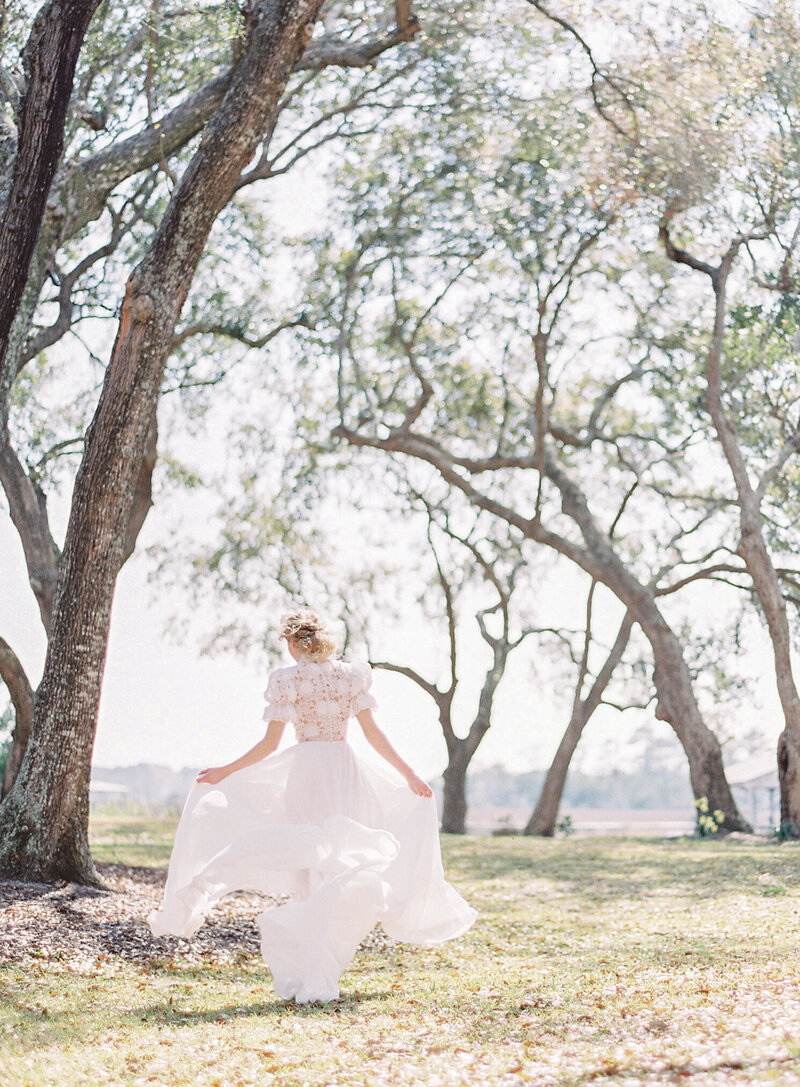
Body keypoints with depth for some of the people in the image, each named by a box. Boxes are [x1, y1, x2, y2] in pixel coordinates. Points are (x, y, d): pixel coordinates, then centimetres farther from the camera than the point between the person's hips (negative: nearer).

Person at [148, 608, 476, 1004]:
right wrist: (410, 775, 7)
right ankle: (320, 977, 0)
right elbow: (372, 732, 2)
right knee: (341, 867, 5)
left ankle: (302, 973, 3)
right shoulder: (352, 674, 6)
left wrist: (225, 771, 8)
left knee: (310, 866, 5)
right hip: (346, 774, 2)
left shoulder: (285, 678, -1)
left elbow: (270, 743, -2)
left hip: (304, 772, -1)